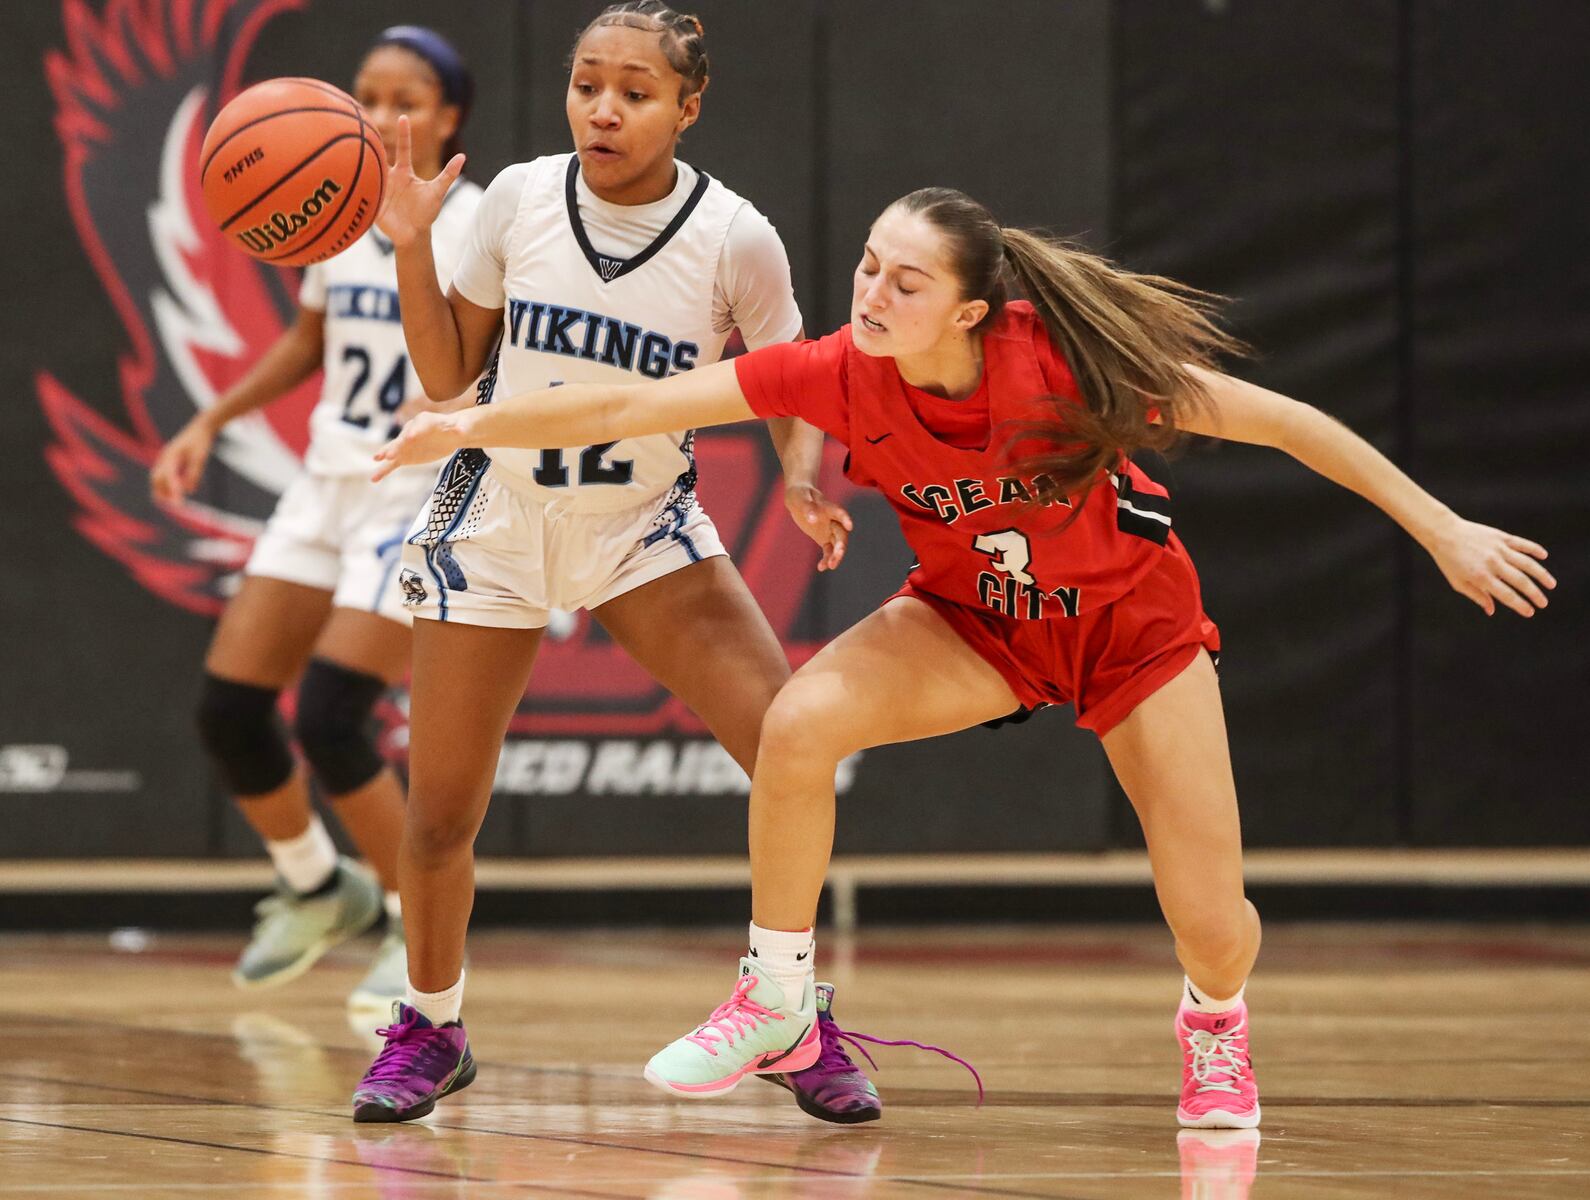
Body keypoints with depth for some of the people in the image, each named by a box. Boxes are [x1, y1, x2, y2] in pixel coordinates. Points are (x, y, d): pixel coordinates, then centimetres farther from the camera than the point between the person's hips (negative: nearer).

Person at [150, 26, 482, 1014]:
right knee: (228, 711, 2)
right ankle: (316, 892, 27)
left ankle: (423, 931, 3)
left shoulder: (478, 225, -12)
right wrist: (211, 424, 15)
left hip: (424, 498, -7)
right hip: (327, 488, 7)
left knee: (329, 720, -17)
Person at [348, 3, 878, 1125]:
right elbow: (450, 374, 3)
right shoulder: (519, 199, -8)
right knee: (440, 812, 1)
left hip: (644, 527, -1)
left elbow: (796, 397, -1)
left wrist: (805, 481, -21)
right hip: (496, 517, 1)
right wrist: (411, 249, -10)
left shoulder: (734, 238, -13)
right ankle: (430, 1028, 28)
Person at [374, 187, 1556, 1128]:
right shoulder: (840, 373, -27)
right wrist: (472, 426, -37)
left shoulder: (1061, 362, -33)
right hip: (976, 616, 2)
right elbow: (636, 405, -27)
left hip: (1132, 611, -2)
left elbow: (1282, 421, -25)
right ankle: (776, 1005, -6)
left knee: (1212, 920, -8)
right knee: (800, 722, -27)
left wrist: (1442, 529, -22)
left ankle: (1215, 1024, 33)